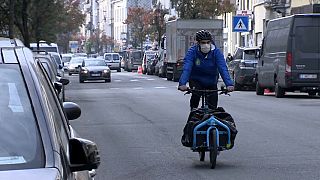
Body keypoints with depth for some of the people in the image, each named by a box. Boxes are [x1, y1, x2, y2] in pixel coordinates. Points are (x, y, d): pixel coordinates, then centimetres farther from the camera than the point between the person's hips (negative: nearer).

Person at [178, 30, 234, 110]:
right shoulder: (192, 52, -20)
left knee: (212, 106, -5)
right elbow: (186, 68, -31)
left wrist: (229, 84, -42)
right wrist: (182, 84, -48)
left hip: (211, 82, 1)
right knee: (196, 93, -30)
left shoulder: (216, 52, -17)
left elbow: (223, 69, -27)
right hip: (196, 80, -1)